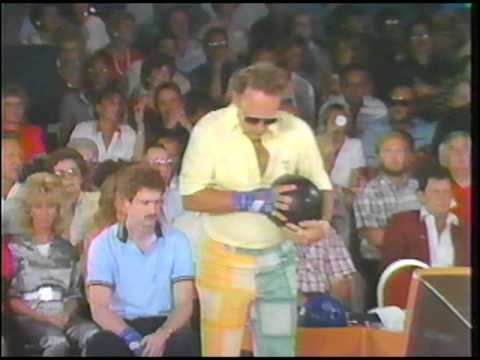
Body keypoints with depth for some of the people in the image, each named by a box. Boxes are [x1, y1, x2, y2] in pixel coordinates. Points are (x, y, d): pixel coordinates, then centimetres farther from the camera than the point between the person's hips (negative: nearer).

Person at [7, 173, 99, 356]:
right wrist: (42, 317, -10)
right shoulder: (16, 247, 8)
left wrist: (66, 314, -6)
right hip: (30, 318, -3)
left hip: (63, 316, 3)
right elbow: (11, 298, 2)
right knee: (57, 342, -39)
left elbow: (75, 293, 16)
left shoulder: (66, 249, 20)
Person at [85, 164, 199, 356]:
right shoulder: (103, 244, -2)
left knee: (184, 341, -32)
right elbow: (99, 308, -9)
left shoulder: (177, 241, 2)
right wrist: (132, 338, -27)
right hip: (122, 327, -1)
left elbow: (184, 304, -3)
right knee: (99, 345, -34)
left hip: (165, 326, 1)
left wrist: (162, 334, -24)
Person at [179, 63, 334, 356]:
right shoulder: (210, 129, -14)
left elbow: (321, 187, 1)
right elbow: (192, 197, -16)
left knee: (280, 349, 8)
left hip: (278, 259, 2)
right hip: (226, 259, -2)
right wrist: (249, 200, -26)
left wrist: (322, 224, -20)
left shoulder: (298, 131, -8)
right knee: (222, 350, 3)